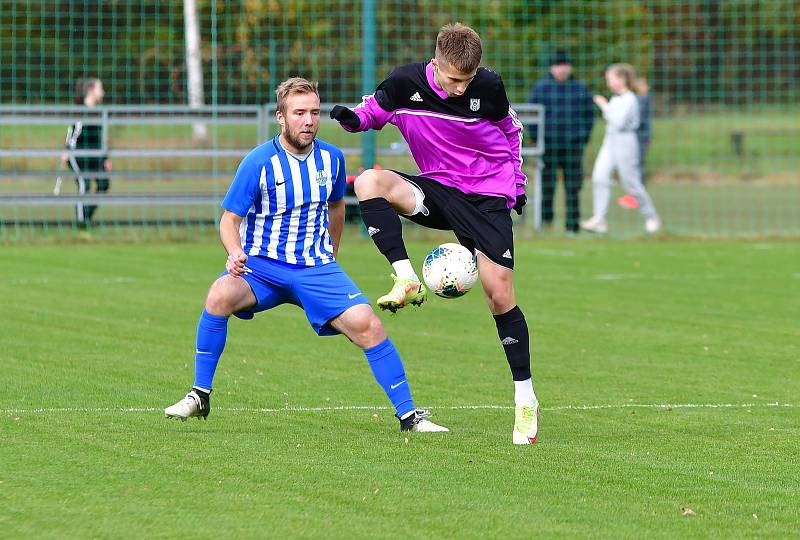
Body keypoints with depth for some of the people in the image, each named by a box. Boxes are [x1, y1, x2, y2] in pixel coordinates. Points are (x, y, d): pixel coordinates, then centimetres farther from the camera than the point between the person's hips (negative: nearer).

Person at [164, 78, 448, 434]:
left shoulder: (331, 159, 1)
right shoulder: (259, 163, -12)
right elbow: (229, 220, -7)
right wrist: (236, 253, -28)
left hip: (316, 268, 3)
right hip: (261, 266, -3)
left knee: (367, 325, -17)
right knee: (220, 295, -33)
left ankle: (408, 415, -3)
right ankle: (200, 396, -17)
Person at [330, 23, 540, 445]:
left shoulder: (488, 87, -13)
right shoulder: (405, 84, -14)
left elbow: (510, 130, 7)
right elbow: (374, 111, 5)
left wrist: (517, 184, 10)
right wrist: (352, 118, -18)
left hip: (487, 197, -2)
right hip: (436, 189, 2)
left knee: (499, 294, -8)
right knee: (369, 182, -27)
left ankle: (525, 399, 3)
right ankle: (407, 280, -26)